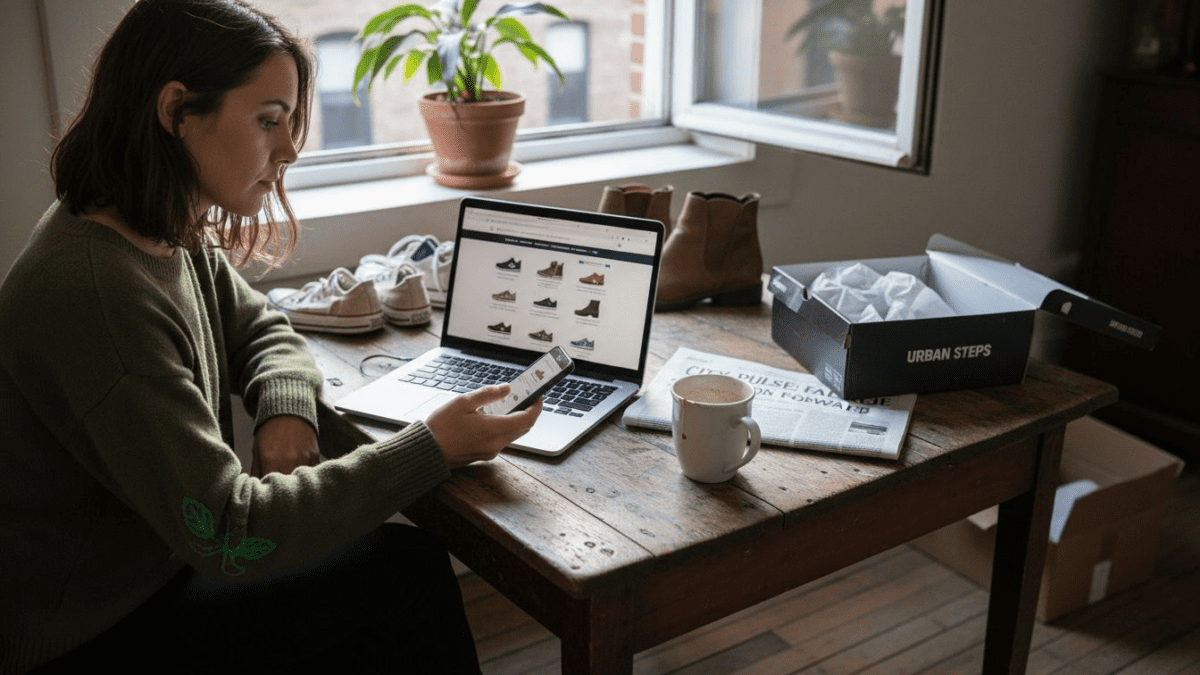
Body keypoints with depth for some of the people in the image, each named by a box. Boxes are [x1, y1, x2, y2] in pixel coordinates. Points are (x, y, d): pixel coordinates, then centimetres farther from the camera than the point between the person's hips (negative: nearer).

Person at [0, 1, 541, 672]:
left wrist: (287, 409, -9)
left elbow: (260, 329, 16)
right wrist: (431, 447, -27)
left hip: (162, 563, 8)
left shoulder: (180, 240, -2)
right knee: (410, 570, -10)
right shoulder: (92, 293, -31)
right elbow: (225, 533, -31)